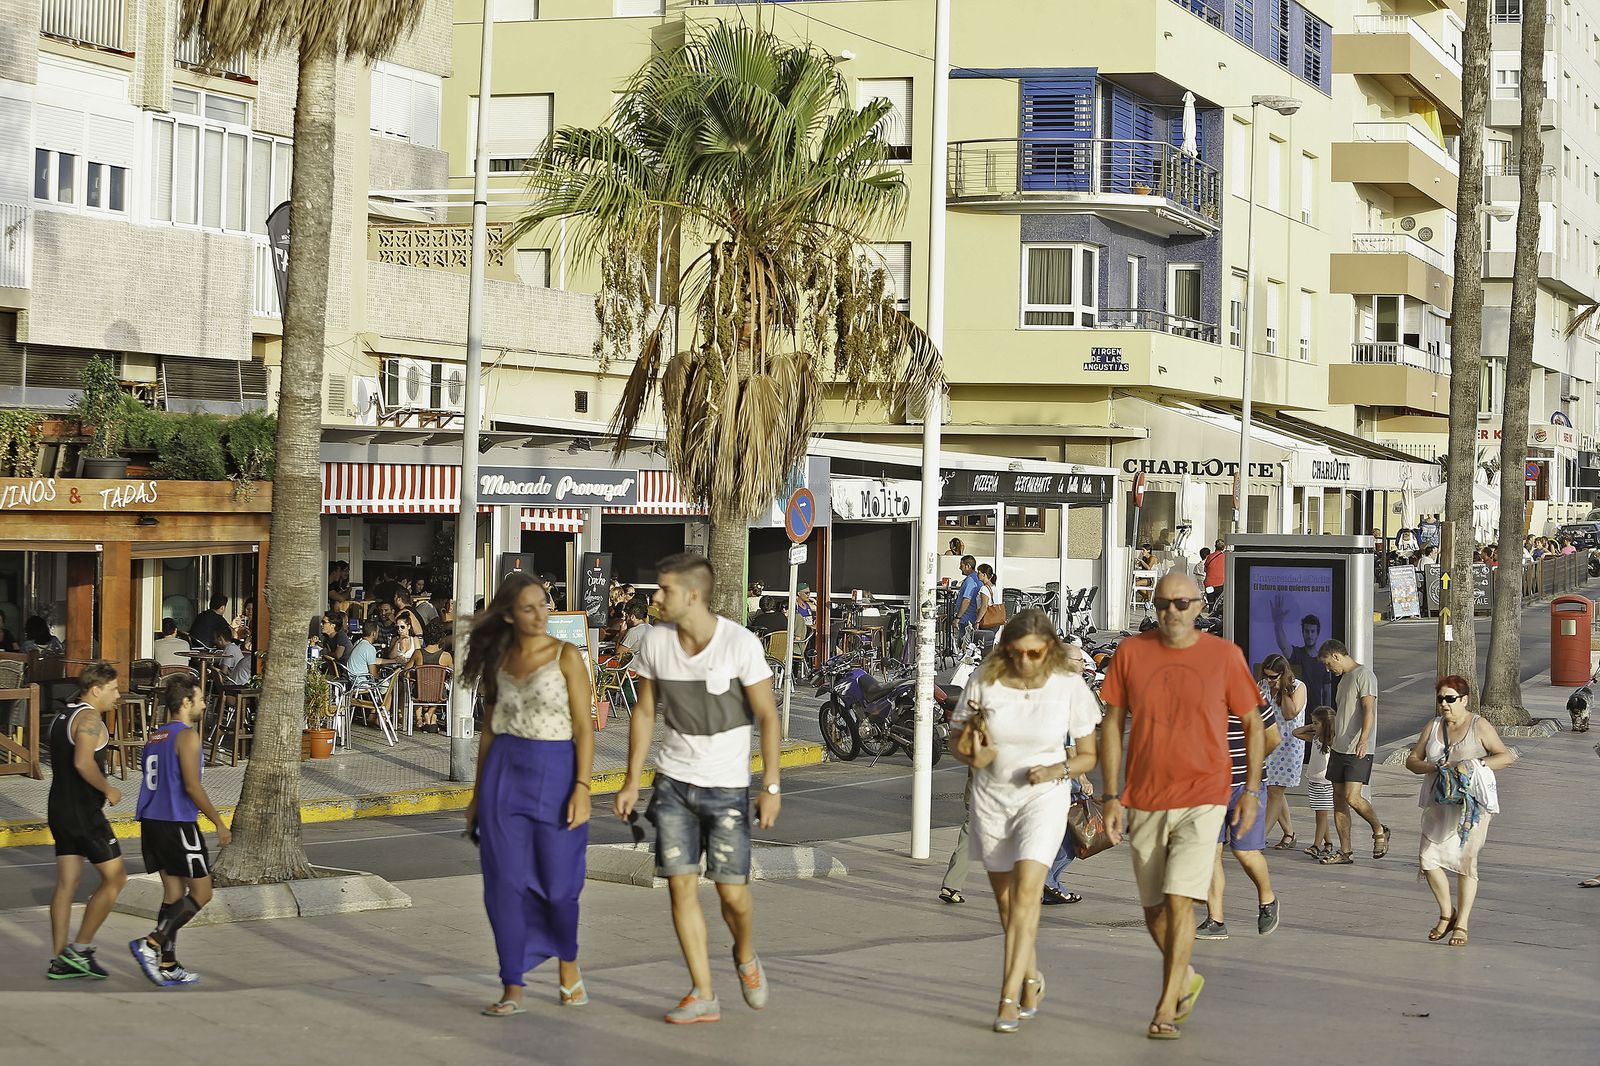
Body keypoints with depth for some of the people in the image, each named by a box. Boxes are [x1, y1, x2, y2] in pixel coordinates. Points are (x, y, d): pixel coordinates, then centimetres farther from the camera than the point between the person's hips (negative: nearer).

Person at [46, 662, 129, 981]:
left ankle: (61, 961, 9)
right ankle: (80, 949, -2)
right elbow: (83, 763, -27)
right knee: (115, 878, -2)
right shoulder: (89, 717, -14)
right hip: (84, 811, -9)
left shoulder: (62, 717, 16)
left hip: (59, 808, 9)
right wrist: (108, 790, -14)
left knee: (66, 883, 9)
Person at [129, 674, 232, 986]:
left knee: (174, 894, 13)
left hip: (152, 822, 9)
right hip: (178, 824, -9)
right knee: (201, 893, 0)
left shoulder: (154, 737, 15)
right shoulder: (187, 736, -11)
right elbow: (192, 786, -17)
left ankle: (168, 965, 12)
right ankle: (151, 944, -12)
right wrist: (219, 824, -11)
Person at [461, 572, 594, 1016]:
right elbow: (489, 729, 15)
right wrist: (478, 792, 14)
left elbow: (584, 726, -6)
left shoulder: (566, 656, -3)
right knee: (506, 883, -2)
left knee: (558, 884, 2)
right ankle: (512, 991, 5)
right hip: (504, 774, 3)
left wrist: (582, 788, -14)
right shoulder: (498, 660, 9)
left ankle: (567, 962, 30)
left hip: (554, 773, -3)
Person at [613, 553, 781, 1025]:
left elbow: (767, 717, -10)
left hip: (727, 786, -3)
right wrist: (631, 781, 6)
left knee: (732, 890, -2)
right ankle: (703, 996, 6)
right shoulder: (654, 642, -5)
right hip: (674, 781, 3)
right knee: (680, 884, -2)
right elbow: (645, 712, 7)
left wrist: (771, 787, -13)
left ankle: (745, 956, 31)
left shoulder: (741, 644, -16)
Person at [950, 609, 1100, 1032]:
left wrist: (1058, 770, -19)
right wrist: (972, 757, -20)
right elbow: (956, 740, 3)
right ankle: (1031, 976, 35)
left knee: (1026, 889, -19)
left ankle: (1009, 997, -20)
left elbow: (1089, 756, 1)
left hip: (1044, 797, -3)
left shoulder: (1070, 687, -9)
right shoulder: (985, 682, -8)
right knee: (1005, 898, 12)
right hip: (991, 798, 3)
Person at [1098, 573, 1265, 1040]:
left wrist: (1251, 790, 1)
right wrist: (1111, 797, 0)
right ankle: (1187, 978, 38)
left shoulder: (1225, 655, -5)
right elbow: (1112, 724, 3)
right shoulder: (1131, 652, -1)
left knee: (1179, 899, -14)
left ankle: (1166, 1008, -6)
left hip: (1202, 799, -3)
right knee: (1154, 911, 11)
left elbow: (1252, 724, 5)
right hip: (1144, 802, 3)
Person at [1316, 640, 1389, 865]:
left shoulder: (1364, 675, -8)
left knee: (1352, 797, -17)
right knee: (1338, 800, 4)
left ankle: (1379, 831, 6)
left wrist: (1363, 740, -31)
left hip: (1359, 751, -9)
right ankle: (1345, 852, 7)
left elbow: (1369, 710, -19)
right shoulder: (1344, 678, 21)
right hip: (1340, 749, 9)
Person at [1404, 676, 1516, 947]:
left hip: (1471, 803, -4)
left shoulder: (1479, 726, -1)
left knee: (1465, 861, -4)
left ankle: (1461, 925, 5)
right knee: (1428, 859, -7)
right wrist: (1432, 767, -8)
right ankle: (1447, 914, 13)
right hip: (1438, 802, 4)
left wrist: (1474, 764, -16)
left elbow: (1506, 757, -4)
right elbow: (1411, 760, 13)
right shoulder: (1433, 727, 12)